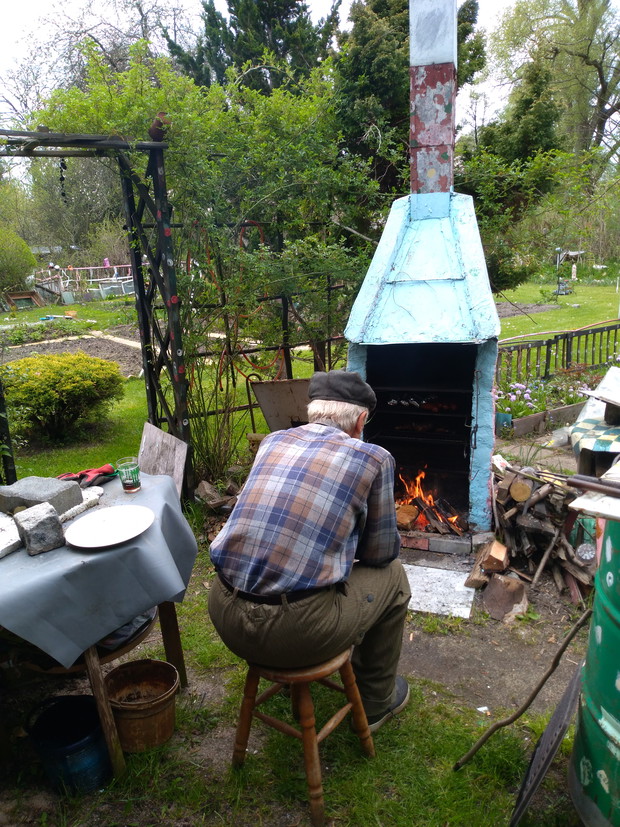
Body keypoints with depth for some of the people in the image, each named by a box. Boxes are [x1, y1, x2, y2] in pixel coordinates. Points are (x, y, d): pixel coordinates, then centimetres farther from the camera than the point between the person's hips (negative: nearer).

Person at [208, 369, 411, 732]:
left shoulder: (273, 441, 9)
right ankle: (377, 701, 38)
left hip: (226, 616, 6)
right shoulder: (374, 458, -3)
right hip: (295, 632, -5)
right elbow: (382, 552, 7)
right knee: (393, 575, 20)